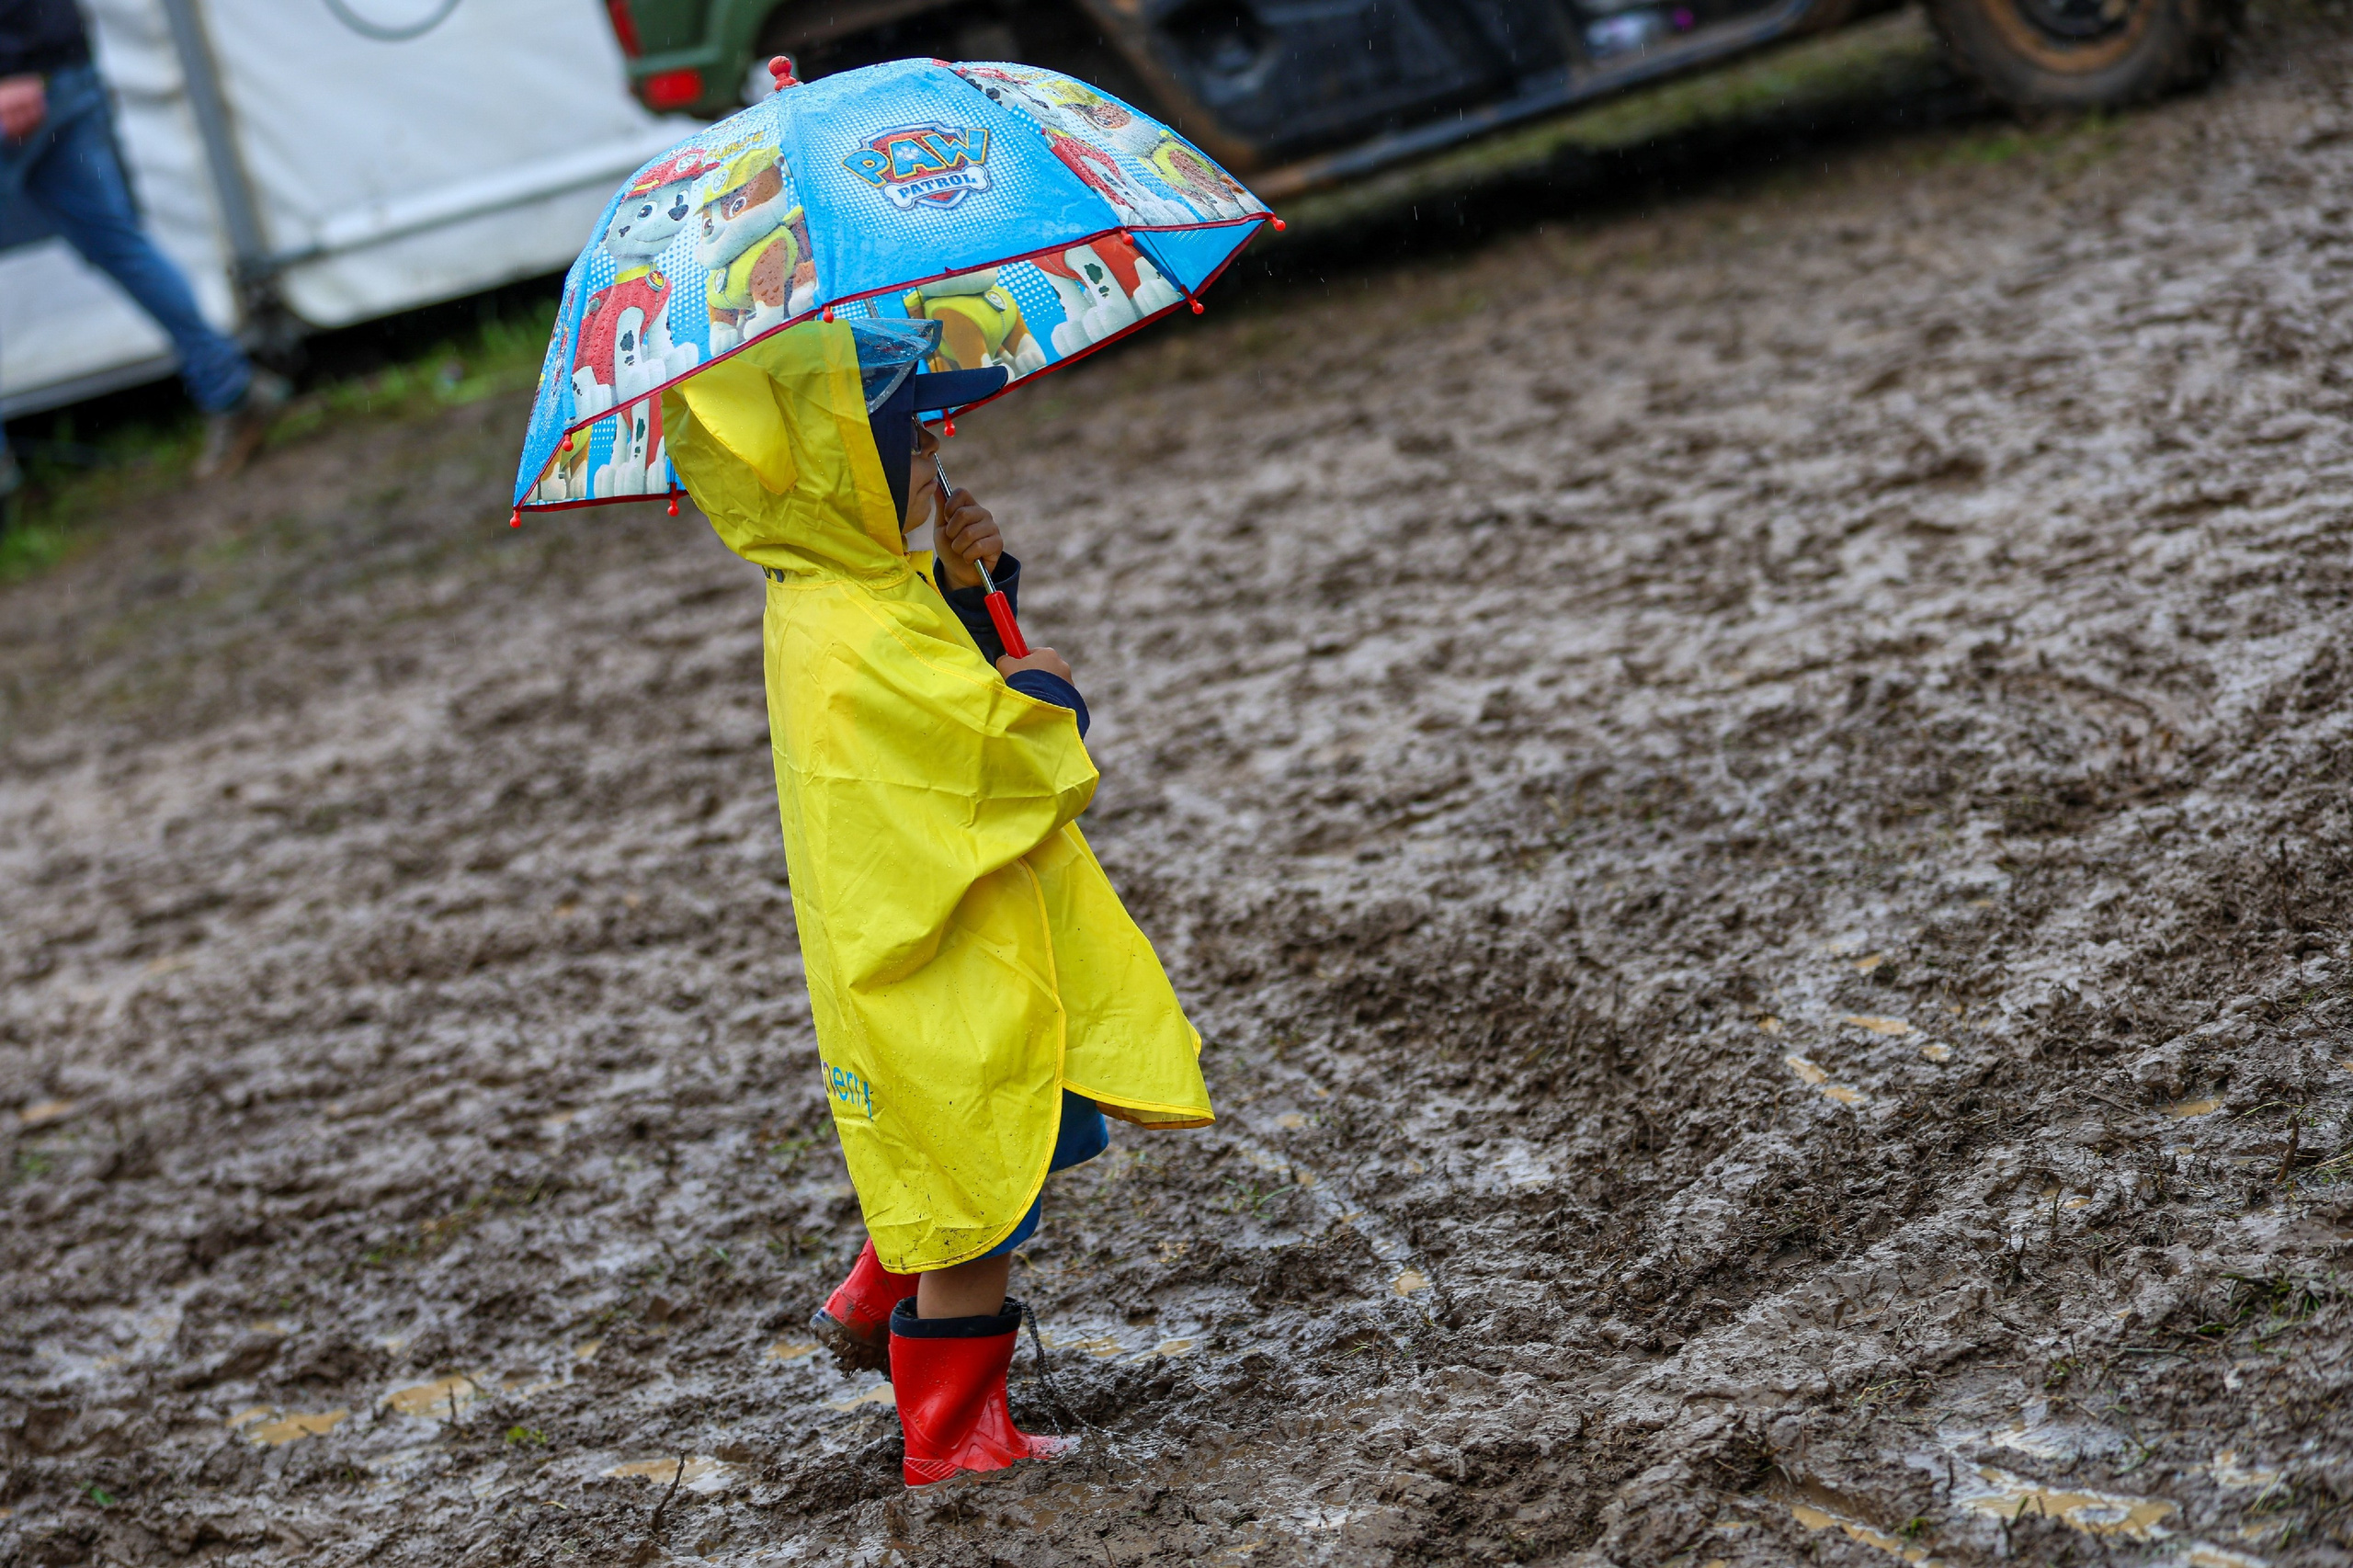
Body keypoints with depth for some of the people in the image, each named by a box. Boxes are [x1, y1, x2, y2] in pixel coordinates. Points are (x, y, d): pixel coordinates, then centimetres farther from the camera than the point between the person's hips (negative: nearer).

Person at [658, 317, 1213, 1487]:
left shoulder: (828, 600, 3)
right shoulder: (866, 648, -29)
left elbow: (952, 687, 15)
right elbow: (1027, 770, -27)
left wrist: (970, 589, -1)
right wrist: (1046, 697, -7)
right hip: (949, 983, -10)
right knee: (983, 1196, 4)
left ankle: (874, 1304, 38)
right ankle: (952, 1436, 18)